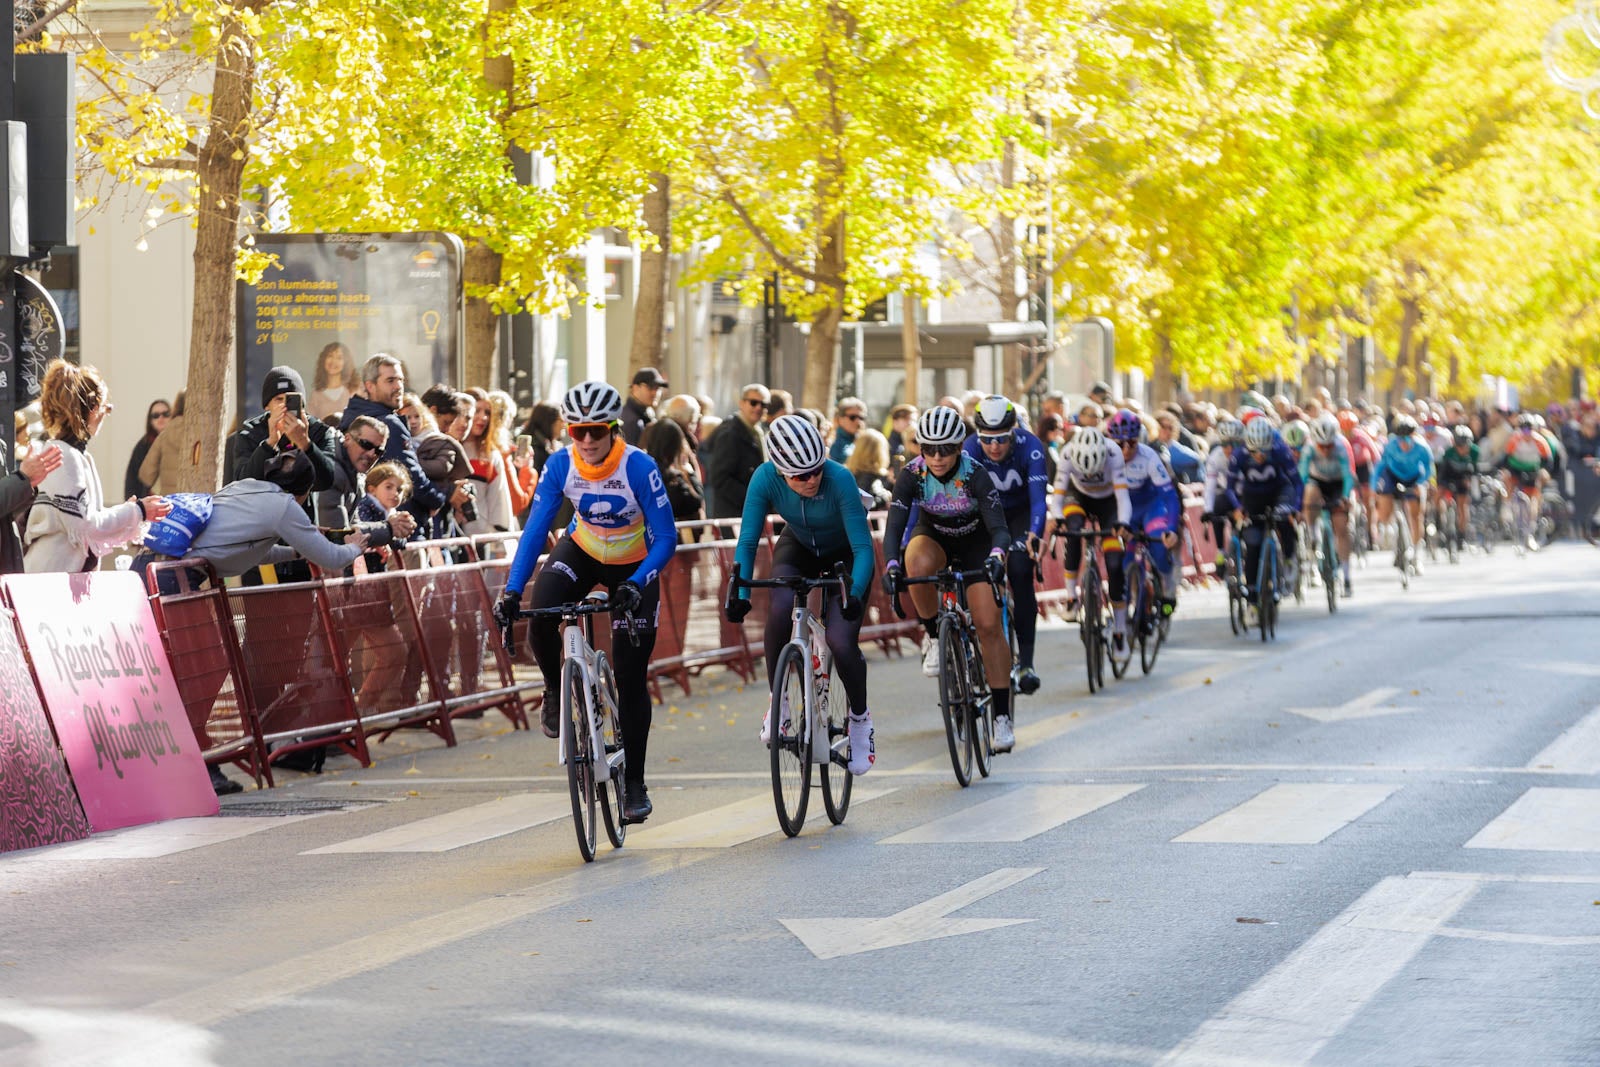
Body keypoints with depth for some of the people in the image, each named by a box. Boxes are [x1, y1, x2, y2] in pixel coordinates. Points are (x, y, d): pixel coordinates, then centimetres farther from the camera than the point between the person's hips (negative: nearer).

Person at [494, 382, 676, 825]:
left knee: (631, 678, -5)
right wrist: (512, 591, -33)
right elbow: (536, 529, -20)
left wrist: (635, 586, -43)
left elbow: (666, 538, -27)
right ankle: (556, 693, 1)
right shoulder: (560, 466, -21)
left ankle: (634, 783, 8)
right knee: (540, 617, -29)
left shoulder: (639, 467, -29)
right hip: (582, 552, 2)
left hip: (634, 566, -2)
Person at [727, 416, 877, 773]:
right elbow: (747, 540, -24)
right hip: (799, 547, 2)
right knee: (779, 609, -29)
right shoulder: (766, 478, -29)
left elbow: (863, 548, -34)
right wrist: (740, 592, -37)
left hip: (844, 553, -2)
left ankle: (860, 719, 11)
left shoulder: (839, 479, -36)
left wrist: (855, 595, -49)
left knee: (841, 642, -17)